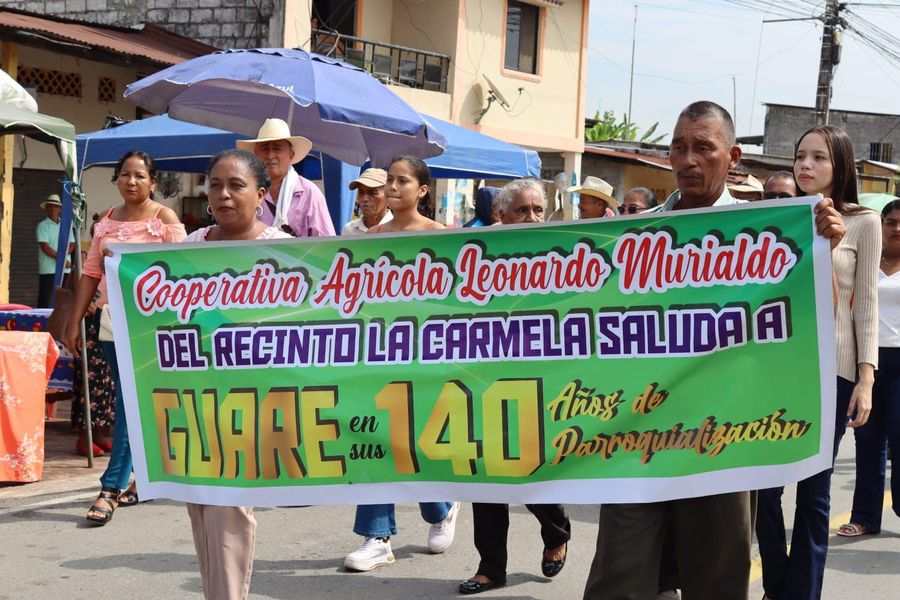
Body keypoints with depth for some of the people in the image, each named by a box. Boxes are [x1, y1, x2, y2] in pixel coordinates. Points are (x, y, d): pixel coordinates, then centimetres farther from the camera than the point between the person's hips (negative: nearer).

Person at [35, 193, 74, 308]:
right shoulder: (43, 225, 1)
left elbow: (72, 246, 10)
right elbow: (45, 247, -9)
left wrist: (63, 253, -10)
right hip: (48, 269, -5)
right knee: (47, 302, -7)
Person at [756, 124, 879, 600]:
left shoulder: (863, 223, 3)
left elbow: (866, 303, 0)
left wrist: (866, 377, -7)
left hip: (831, 368, -2)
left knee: (813, 491, 3)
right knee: (764, 485, 1)